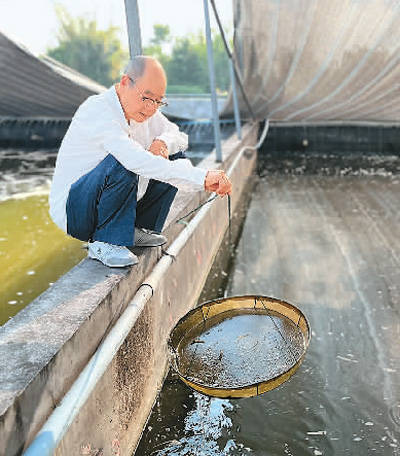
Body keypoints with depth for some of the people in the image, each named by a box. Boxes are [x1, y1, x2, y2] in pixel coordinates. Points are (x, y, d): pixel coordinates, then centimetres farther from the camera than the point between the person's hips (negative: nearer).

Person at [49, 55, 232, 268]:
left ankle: (137, 228, 6)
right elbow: (138, 161, -41)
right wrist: (202, 178, -46)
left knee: (176, 156, 2)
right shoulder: (98, 111, -26)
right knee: (122, 163, -36)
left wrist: (163, 142, -16)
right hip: (72, 209, -8)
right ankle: (104, 243, -19)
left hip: (116, 204, 8)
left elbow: (178, 135, 10)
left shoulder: (143, 109, 0)